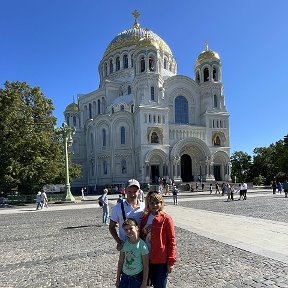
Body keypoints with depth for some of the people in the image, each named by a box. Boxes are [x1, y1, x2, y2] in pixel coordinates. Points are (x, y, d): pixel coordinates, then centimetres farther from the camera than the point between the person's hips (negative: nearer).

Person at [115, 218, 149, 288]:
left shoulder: (142, 245, -17)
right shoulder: (124, 244, -4)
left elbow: (146, 267, -11)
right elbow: (120, 262, 5)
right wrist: (118, 279, 8)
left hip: (137, 277, -4)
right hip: (124, 276, 4)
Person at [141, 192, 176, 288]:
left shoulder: (166, 219, -12)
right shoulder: (145, 218, 3)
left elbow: (171, 240, -10)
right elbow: (142, 237, 11)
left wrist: (171, 261, -10)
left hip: (161, 260, -4)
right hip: (147, 259, 4)